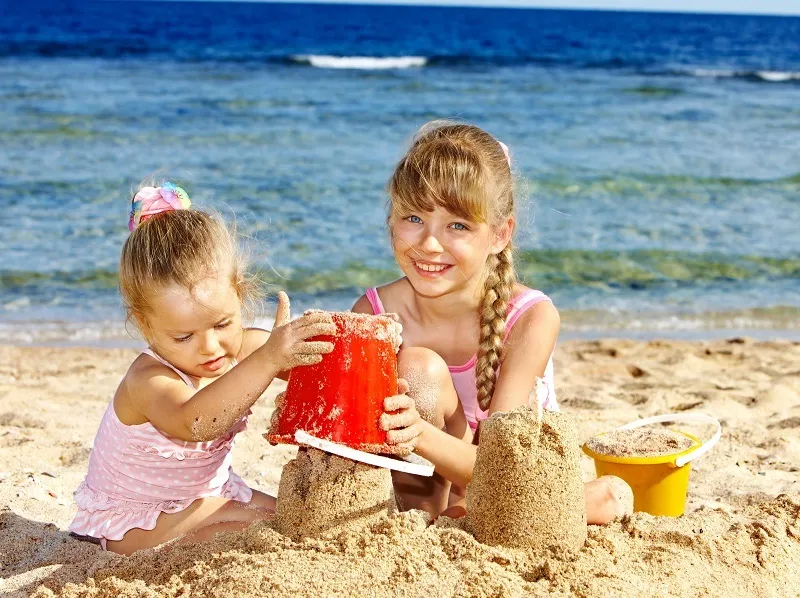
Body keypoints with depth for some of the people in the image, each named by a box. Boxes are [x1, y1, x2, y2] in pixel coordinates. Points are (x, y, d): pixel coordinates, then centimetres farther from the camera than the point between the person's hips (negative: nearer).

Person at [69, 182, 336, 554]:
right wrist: (268, 359, -69)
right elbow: (193, 424, -58)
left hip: (207, 492, 7)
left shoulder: (246, 349, -15)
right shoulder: (149, 381, -36)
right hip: (129, 518, -7)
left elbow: (315, 364, -11)